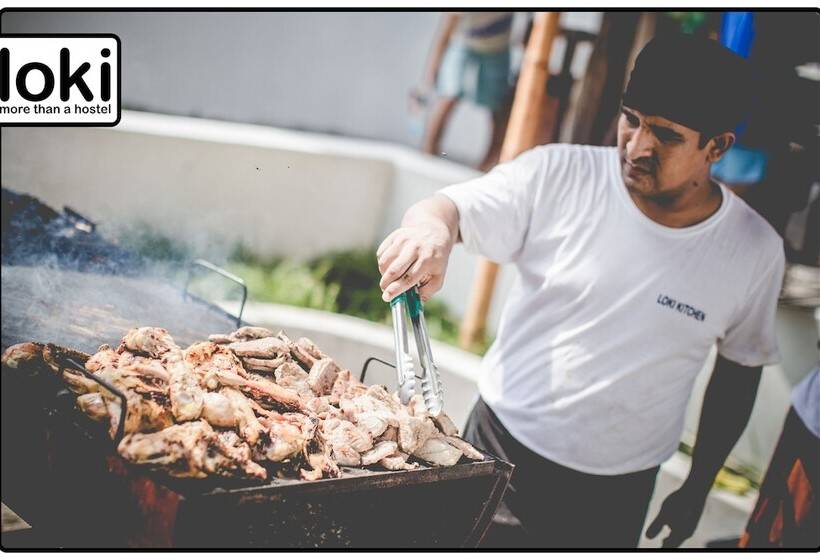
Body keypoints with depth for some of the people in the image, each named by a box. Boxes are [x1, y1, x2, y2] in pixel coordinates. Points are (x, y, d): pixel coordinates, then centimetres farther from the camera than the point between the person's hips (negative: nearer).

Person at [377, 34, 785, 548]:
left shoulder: (756, 252, -10)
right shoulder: (559, 177, -14)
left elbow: (740, 370, 3)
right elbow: (448, 207, -20)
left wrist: (699, 487, 9)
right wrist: (432, 227, -45)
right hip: (502, 442, 0)